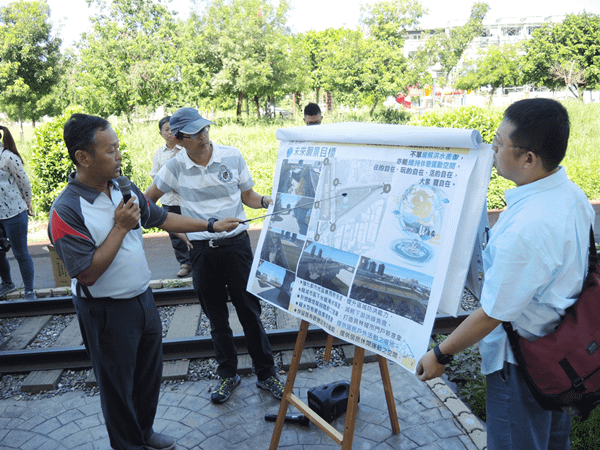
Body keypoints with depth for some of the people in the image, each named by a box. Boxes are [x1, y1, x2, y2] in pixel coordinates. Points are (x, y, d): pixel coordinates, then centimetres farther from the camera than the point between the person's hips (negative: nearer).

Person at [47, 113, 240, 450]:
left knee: (150, 372, 22)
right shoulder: (67, 210, -22)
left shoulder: (123, 188, 0)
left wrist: (212, 226, 10)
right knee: (119, 384, 13)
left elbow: (161, 218, 11)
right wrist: (120, 227, -24)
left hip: (143, 298, 7)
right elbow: (87, 273, -24)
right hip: (106, 312, -7)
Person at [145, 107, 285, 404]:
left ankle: (266, 374, 20)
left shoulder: (232, 156, -3)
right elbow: (149, 199, 11)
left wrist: (267, 201, -15)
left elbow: (248, 196, 6)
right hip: (201, 249, 1)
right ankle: (228, 374, 30)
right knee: (216, 318, 12)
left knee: (250, 311, 4)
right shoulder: (175, 168, -3)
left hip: (236, 244, -1)